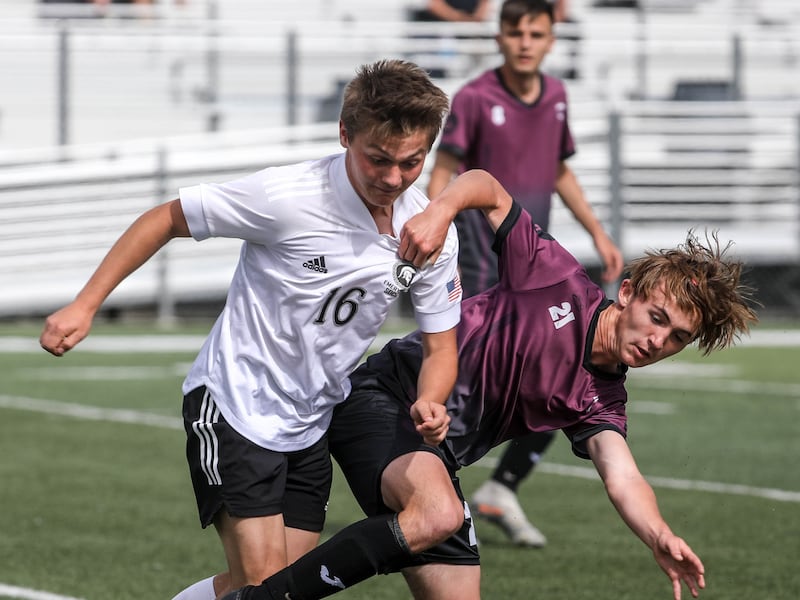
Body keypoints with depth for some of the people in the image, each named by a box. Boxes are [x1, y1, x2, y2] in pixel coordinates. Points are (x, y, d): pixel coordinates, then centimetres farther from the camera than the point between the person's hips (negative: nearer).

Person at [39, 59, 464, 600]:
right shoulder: (287, 197, -23)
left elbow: (441, 347, 3)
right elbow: (167, 220, -9)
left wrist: (429, 403, -20)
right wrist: (85, 305, -10)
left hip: (310, 427, 6)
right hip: (235, 407, -6)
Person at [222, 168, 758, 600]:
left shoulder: (600, 402, 5)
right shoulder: (558, 277, -6)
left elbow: (623, 479, -12)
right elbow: (489, 190, -2)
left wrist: (659, 537, -34)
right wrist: (440, 210, -25)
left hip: (435, 456, 7)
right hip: (383, 393, -7)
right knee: (438, 513, -35)